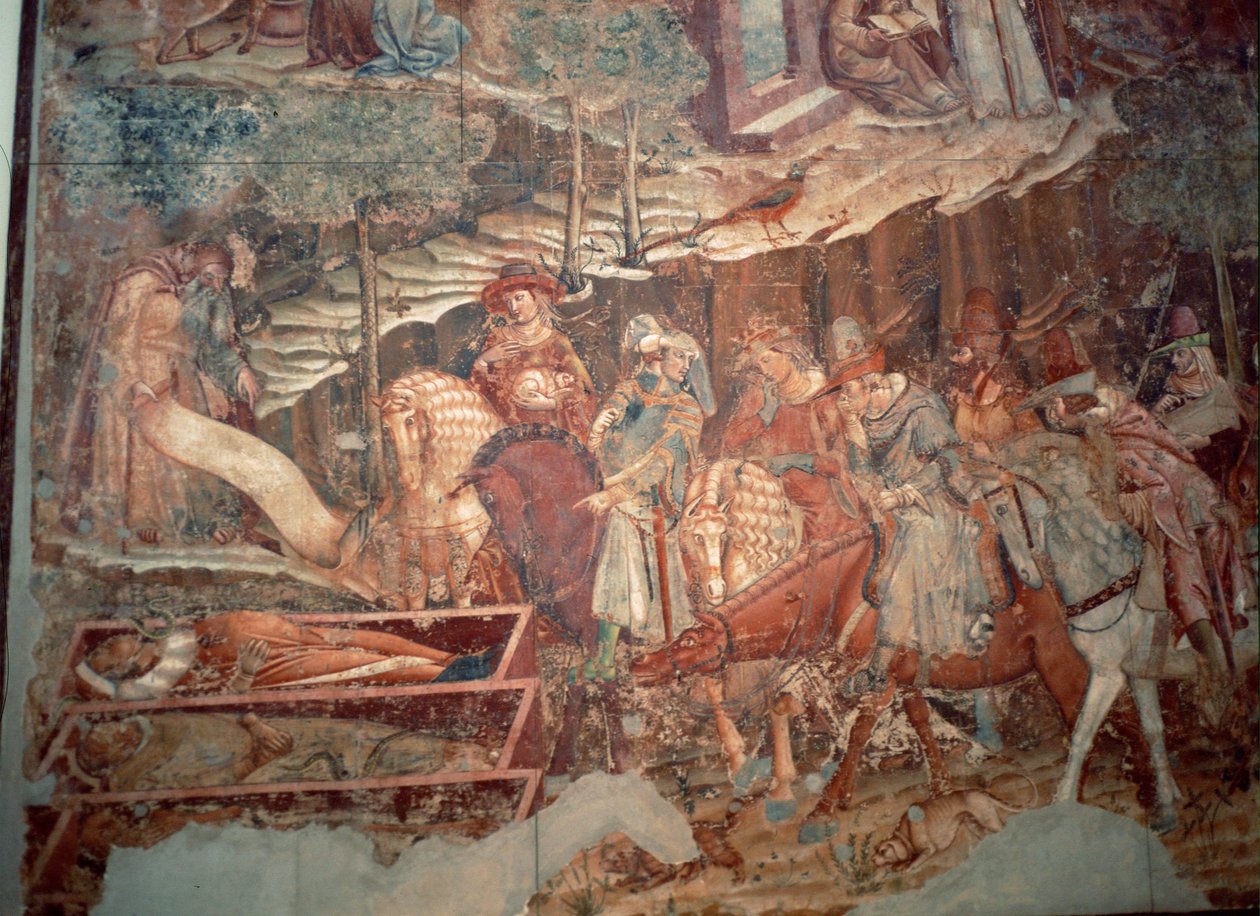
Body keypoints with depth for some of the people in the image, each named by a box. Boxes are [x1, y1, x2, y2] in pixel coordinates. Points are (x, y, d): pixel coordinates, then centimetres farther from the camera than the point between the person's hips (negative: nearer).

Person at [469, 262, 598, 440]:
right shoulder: (497, 338, 8)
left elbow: (584, 387, 2)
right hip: (506, 429, 1)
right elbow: (474, 389, 9)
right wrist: (483, 360, -6)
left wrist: (551, 403, -9)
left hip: (551, 427, -1)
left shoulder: (556, 341, 2)